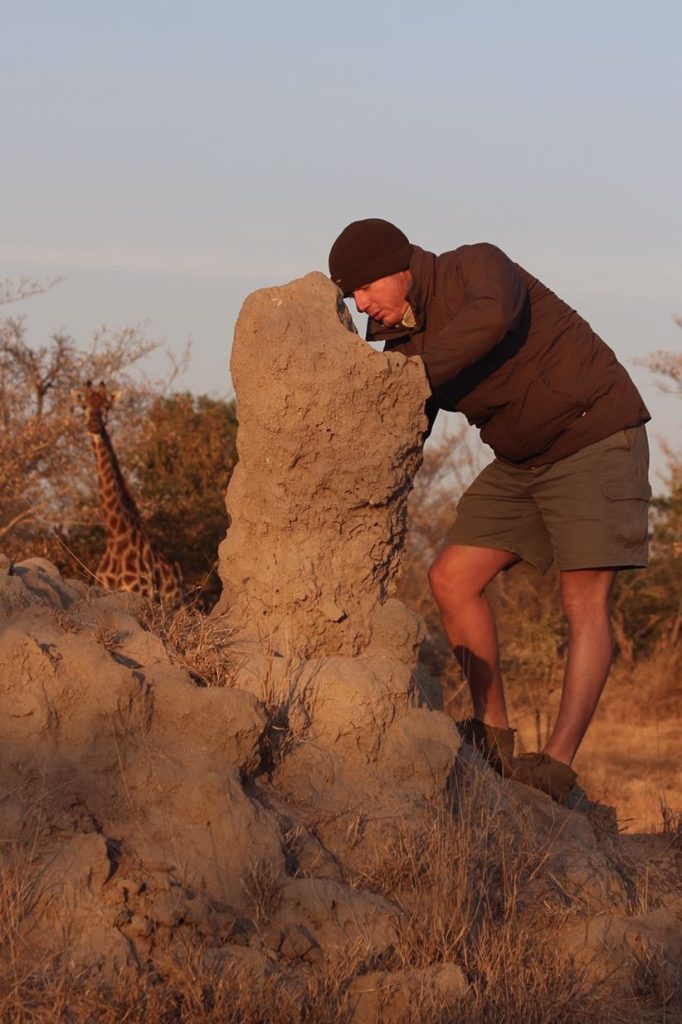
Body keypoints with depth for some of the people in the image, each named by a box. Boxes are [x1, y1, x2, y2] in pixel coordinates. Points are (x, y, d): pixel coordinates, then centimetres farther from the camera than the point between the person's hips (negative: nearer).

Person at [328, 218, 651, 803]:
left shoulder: (478, 267, -21)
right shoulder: (404, 342, 0)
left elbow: (491, 318, -45)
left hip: (596, 437, -8)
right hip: (522, 462, 8)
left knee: (585, 601, -15)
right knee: (453, 579, -1)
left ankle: (558, 762, -21)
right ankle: (494, 734, 7)